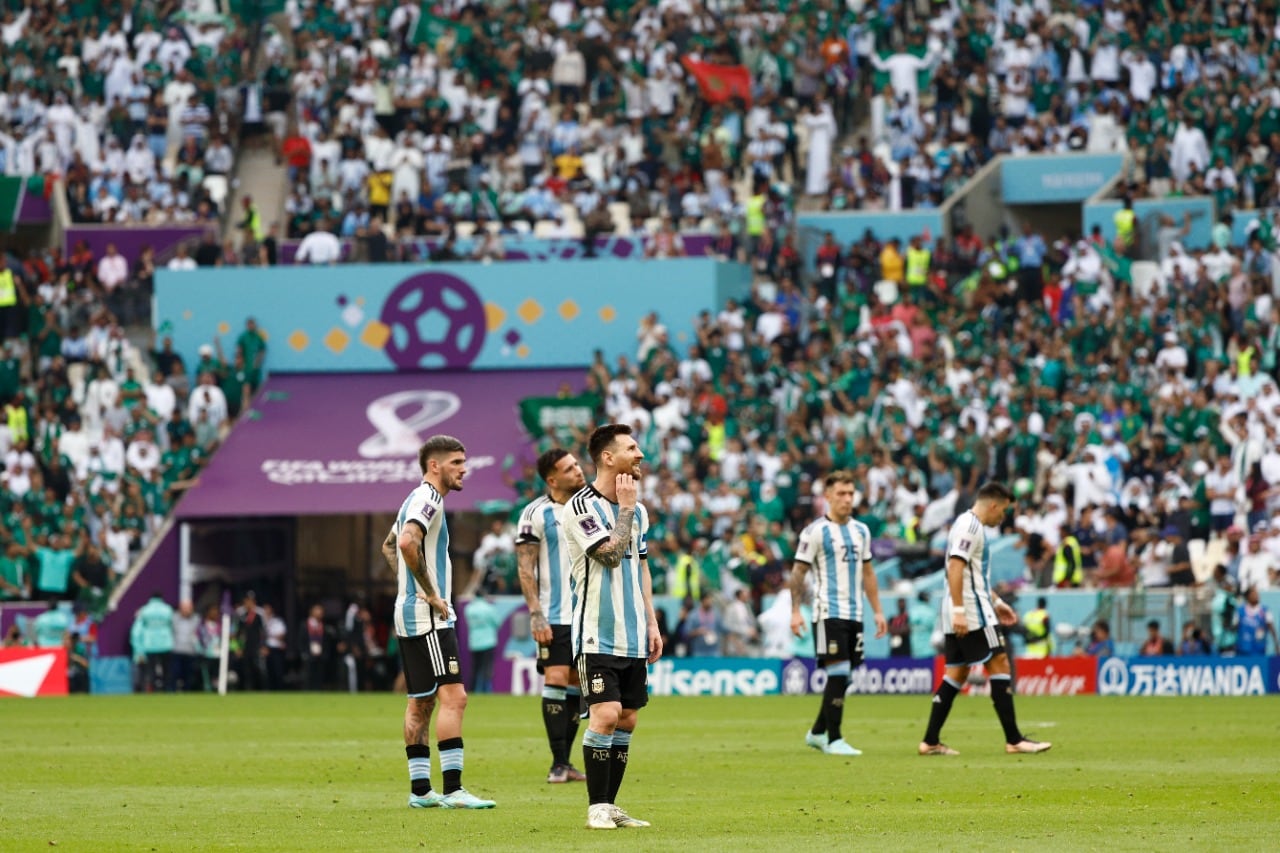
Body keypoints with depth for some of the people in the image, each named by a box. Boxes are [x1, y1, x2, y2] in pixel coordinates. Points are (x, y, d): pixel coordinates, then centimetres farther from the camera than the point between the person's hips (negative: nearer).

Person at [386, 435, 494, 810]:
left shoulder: (418, 499, 18)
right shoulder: (428, 499, -13)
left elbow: (389, 546, 32)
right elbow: (407, 542, -31)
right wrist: (431, 593, -23)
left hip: (410, 614, 11)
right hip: (428, 619, -11)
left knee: (421, 702, 11)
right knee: (453, 696, -14)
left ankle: (420, 789, 13)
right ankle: (452, 789, -18)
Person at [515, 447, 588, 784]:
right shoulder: (537, 513, -7)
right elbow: (525, 568, -7)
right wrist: (535, 615, -14)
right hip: (555, 617, -5)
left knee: (575, 684, 6)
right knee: (556, 680, -11)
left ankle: (566, 762, 11)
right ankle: (559, 762, -8)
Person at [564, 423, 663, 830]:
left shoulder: (637, 509, 13)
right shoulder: (581, 506, -10)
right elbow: (611, 553, -21)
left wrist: (652, 622, 15)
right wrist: (625, 509, -11)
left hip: (633, 638, 7)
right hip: (597, 636, -7)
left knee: (626, 720, 6)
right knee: (606, 715, -14)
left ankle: (610, 805, 12)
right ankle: (597, 808, -7)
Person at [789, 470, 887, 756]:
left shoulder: (861, 531, 13)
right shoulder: (815, 531, -5)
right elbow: (798, 572, -6)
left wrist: (878, 611, 15)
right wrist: (795, 611, -14)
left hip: (854, 614, 6)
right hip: (828, 612, -6)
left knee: (842, 678, 9)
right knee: (838, 673, -12)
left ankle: (818, 732, 23)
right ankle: (834, 740, -8)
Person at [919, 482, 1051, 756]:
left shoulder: (971, 526, 19)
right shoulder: (970, 526, -13)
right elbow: (955, 568, -22)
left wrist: (996, 601, 31)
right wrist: (959, 610, -26)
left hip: (959, 618, 10)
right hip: (971, 614, -10)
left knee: (957, 673, 10)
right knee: (999, 665, -7)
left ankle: (931, 741, 8)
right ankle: (1014, 740, -6)